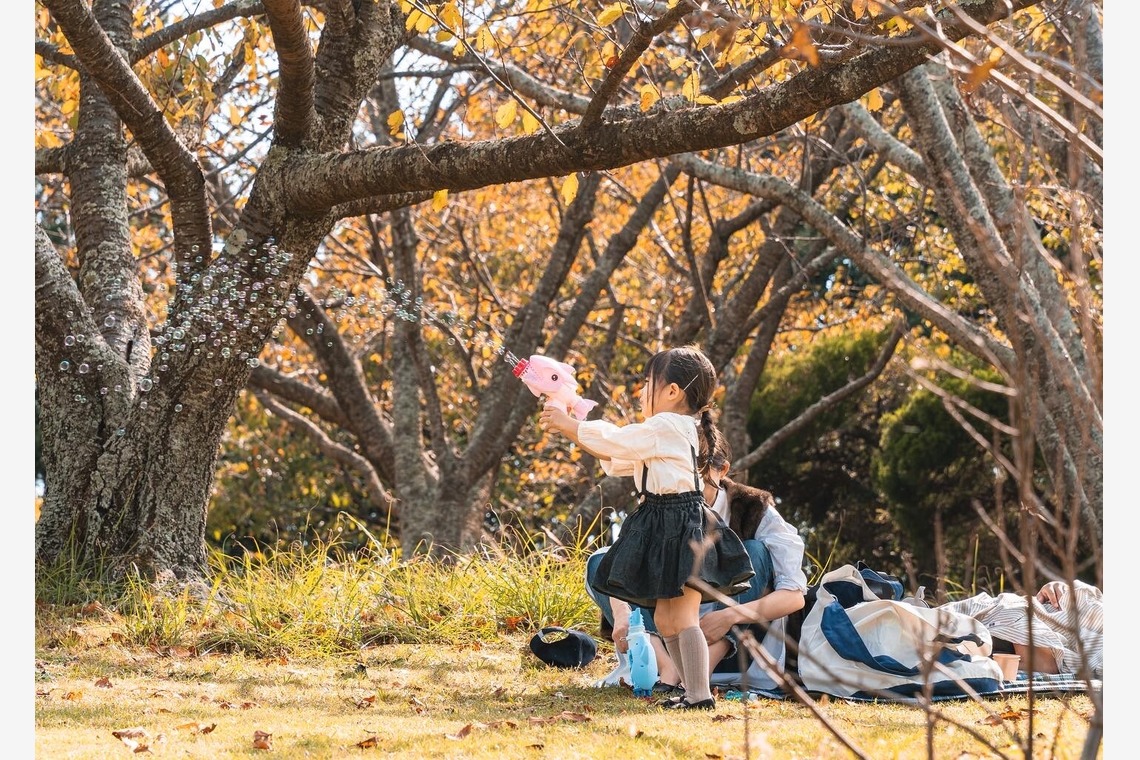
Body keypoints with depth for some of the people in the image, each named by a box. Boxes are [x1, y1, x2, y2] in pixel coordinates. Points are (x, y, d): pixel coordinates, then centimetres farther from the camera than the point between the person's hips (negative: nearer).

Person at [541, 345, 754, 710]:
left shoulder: (664, 427, -13)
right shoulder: (673, 430, 19)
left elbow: (612, 440, -10)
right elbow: (615, 459, 24)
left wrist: (566, 423, 2)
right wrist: (570, 427, 20)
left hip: (681, 526, -11)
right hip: (666, 529, 11)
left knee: (683, 617, -11)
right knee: (665, 617, 12)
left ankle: (700, 695, -11)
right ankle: (692, 690, 14)